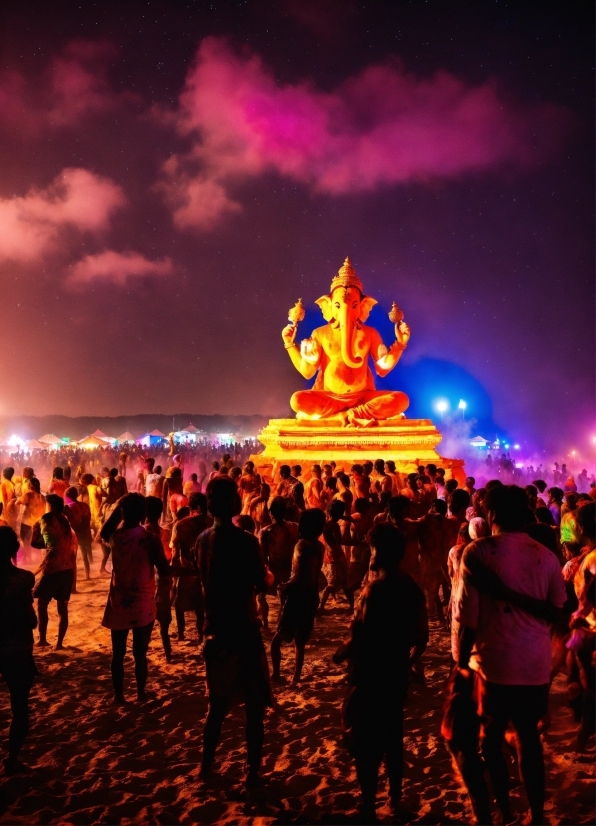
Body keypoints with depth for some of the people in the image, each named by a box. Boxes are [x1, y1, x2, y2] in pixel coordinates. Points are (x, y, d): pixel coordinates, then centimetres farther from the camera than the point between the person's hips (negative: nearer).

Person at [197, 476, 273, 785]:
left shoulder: (204, 539, 2)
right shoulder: (245, 540, -19)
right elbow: (263, 583, -14)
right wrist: (268, 575, 7)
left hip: (216, 631, 6)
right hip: (243, 632, -6)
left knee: (218, 704, 21)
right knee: (254, 706, 8)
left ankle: (207, 764, 29)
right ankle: (253, 771, 15)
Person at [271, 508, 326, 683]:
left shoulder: (303, 545, -17)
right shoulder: (319, 546, 5)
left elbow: (300, 577, -24)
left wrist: (285, 586, -11)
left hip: (298, 595, -7)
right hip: (311, 596, 7)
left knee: (278, 638, 6)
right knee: (300, 640, 15)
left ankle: (276, 674, 4)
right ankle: (296, 677, 18)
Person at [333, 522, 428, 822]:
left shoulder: (375, 589, -21)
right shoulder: (413, 589, 1)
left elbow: (358, 639, -22)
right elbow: (421, 637, 7)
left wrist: (339, 654, -4)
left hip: (369, 676, -7)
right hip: (396, 675, 7)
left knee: (365, 743, 5)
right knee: (392, 737, 20)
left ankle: (369, 810, 13)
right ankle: (395, 800, 32)